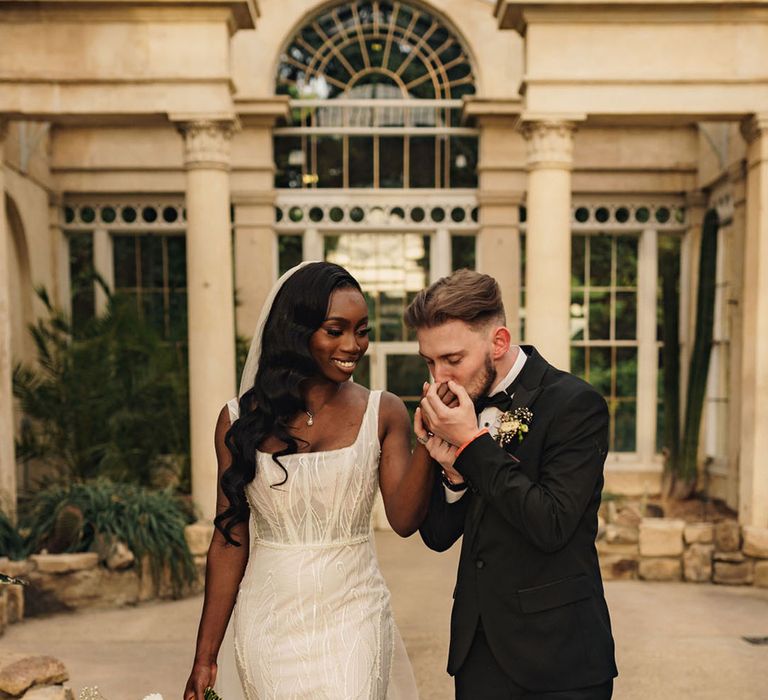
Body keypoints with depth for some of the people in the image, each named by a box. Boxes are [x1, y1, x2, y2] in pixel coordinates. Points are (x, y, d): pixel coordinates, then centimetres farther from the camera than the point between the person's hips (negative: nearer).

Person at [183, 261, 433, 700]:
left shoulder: (383, 413, -4)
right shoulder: (242, 420, -3)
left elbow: (404, 519, -13)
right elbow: (229, 540, 1)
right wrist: (206, 657, 3)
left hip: (353, 618, 0)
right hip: (269, 621, 1)